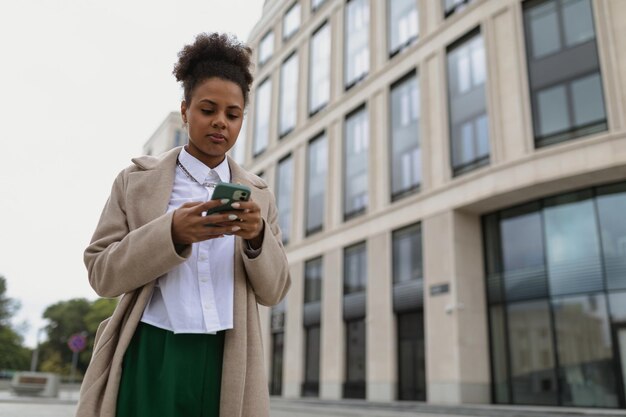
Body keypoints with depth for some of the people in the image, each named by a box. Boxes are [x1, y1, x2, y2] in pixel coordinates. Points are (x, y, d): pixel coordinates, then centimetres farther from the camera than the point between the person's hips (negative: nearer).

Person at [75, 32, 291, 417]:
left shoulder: (258, 195, 7)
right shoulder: (136, 182, 4)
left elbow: (273, 291, 6)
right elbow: (102, 273, -1)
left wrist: (257, 238, -14)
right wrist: (172, 233, -17)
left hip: (226, 365, 2)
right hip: (151, 359, -1)